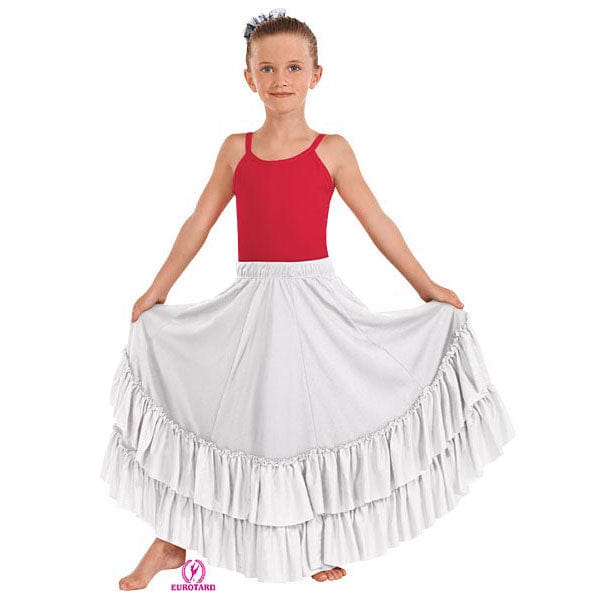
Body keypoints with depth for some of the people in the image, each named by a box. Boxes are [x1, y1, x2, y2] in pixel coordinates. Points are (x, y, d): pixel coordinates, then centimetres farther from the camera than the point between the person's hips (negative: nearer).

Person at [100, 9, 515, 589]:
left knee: (316, 416, 5)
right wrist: (155, 292, 13)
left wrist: (428, 288, 3)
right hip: (249, 301, 2)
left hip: (313, 298, -2)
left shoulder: (331, 150, 0)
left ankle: (323, 541, 27)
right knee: (213, 411, 6)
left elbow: (377, 223, 3)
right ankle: (171, 541, 22)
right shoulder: (236, 149, 5)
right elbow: (198, 224, 11)